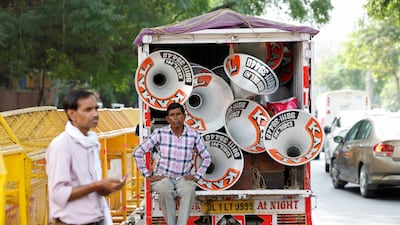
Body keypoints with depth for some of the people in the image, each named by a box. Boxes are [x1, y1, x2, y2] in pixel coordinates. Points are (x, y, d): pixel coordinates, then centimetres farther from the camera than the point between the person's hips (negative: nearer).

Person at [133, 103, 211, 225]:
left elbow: (207, 157, 12)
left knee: (189, 190, -34)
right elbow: (138, 152, -2)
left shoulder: (194, 135, -1)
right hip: (162, 178, -1)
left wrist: (196, 176, 0)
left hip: (183, 178, 1)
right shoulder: (160, 133, -6)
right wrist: (148, 175, -5)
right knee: (165, 190, -36)